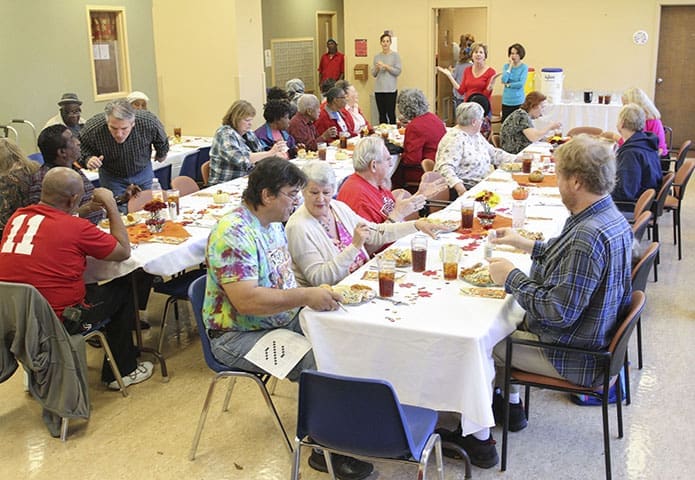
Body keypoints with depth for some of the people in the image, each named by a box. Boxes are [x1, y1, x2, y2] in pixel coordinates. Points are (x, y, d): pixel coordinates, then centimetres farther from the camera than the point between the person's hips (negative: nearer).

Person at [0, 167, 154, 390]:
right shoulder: (76, 228, -16)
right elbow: (123, 251, -2)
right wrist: (110, 204, 4)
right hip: (58, 319, -7)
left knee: (91, 287, 29)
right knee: (123, 289, 15)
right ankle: (121, 371, 25)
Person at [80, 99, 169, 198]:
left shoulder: (149, 123, -31)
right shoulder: (92, 129, -32)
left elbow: (162, 141, -6)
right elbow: (79, 151, -11)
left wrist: (161, 154, 14)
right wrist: (87, 160, -34)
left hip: (143, 173, 1)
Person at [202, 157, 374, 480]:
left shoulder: (274, 223, 6)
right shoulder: (234, 233, -23)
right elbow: (246, 301, -31)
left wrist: (318, 296, 1)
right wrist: (306, 296, -31)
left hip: (283, 319, 9)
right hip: (238, 335, -9)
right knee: (318, 363, -23)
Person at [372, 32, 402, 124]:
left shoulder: (395, 55, 2)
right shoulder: (377, 56, 12)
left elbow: (398, 71, -5)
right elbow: (373, 74, 13)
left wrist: (386, 66, -13)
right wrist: (377, 68, -7)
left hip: (390, 89, -4)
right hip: (378, 89, 4)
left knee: (391, 113, -7)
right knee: (382, 114, 6)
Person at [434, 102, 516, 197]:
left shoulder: (476, 135, 17)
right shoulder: (454, 139, -13)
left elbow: (494, 153, 26)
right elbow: (445, 167, -25)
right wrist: (458, 185, -41)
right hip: (464, 189, -10)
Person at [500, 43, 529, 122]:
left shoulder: (524, 67, -2)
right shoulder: (506, 66, 7)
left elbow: (521, 83, -12)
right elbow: (504, 80, -9)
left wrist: (508, 85, -5)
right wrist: (510, 66, -7)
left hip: (519, 101, -3)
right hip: (507, 101, 3)